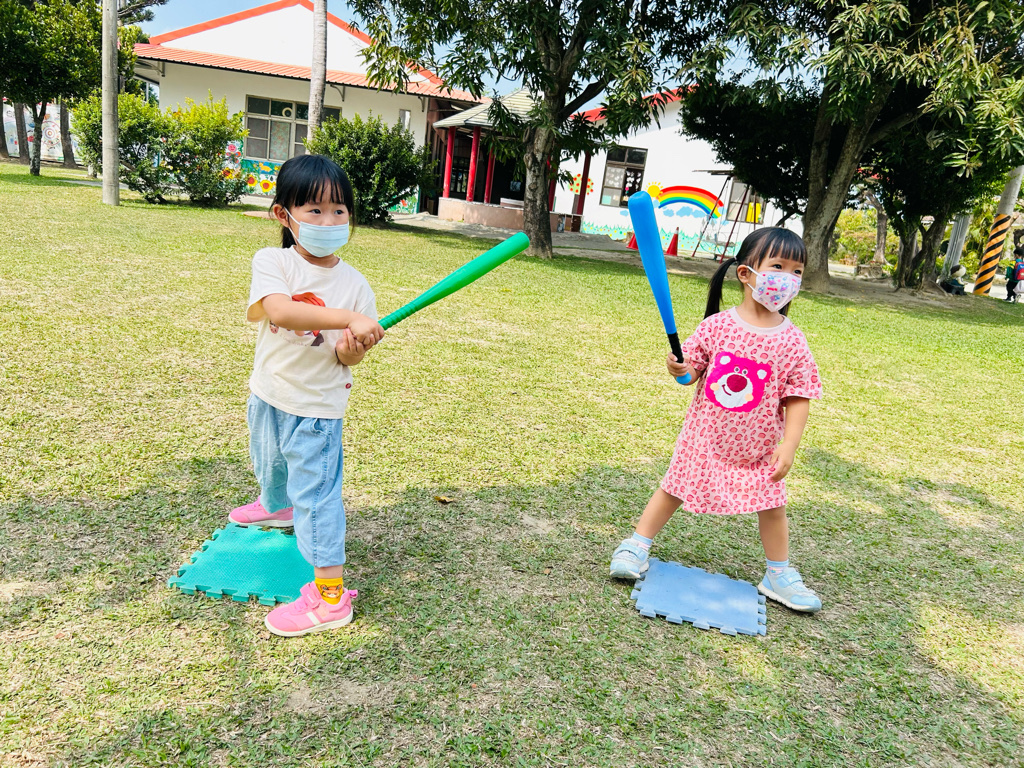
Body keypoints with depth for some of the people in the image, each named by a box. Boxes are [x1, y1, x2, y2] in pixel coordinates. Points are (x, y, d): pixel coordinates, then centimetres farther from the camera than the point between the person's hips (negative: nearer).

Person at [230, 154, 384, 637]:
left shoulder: (354, 285, -14)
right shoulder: (272, 261, -14)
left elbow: (348, 358, -9)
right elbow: (277, 310, -36)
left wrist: (352, 348, -34)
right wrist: (348, 318, -46)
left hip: (317, 405, -4)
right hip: (268, 393, 4)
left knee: (315, 494, -4)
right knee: (268, 462, 31)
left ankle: (330, 598, 7)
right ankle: (276, 507, 65)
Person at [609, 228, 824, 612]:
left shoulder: (792, 342, -10)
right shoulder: (716, 326, -11)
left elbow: (798, 398, -7)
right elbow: (693, 369, 0)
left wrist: (789, 444, -14)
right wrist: (680, 369, -22)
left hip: (758, 446, 1)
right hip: (706, 436, -1)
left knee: (771, 504, 9)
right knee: (675, 487, 6)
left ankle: (779, 575, 31)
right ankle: (637, 545, 24)